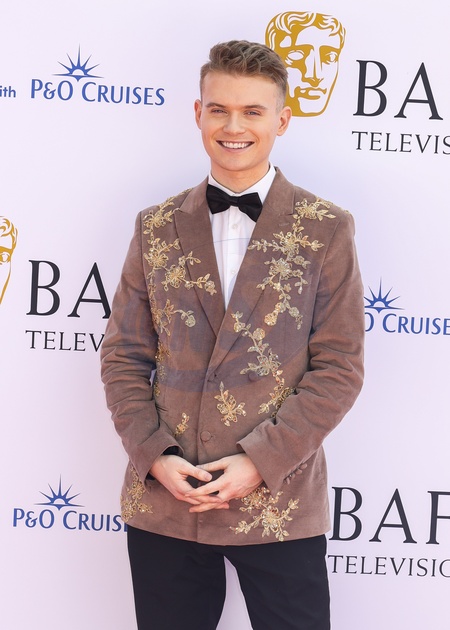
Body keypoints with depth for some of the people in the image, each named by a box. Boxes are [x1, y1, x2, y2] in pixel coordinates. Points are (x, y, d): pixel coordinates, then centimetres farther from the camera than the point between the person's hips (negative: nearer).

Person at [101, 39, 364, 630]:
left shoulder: (326, 229, 0)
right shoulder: (157, 227, 7)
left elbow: (339, 366, -4)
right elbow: (123, 356, 7)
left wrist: (261, 460, -13)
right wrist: (155, 456, -7)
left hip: (280, 504, -2)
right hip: (162, 500, 2)